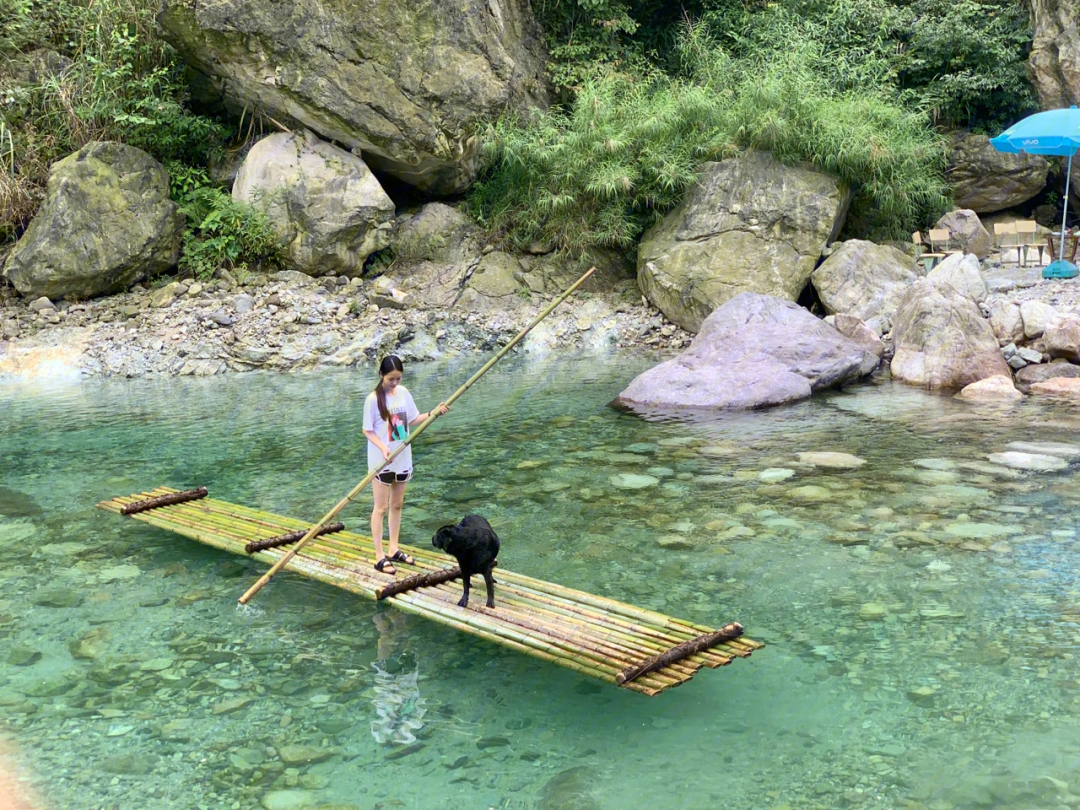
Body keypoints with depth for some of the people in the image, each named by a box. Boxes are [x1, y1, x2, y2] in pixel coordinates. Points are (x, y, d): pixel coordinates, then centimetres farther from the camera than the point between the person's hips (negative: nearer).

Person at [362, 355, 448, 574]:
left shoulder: (403, 393, 1)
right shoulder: (373, 399, -16)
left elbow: (412, 420, 10)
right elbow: (368, 431, -12)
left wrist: (433, 413, -5)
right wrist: (383, 448, -26)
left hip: (403, 458, 6)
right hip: (381, 461, -6)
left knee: (397, 505, 15)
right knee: (381, 508, 1)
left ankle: (394, 550, 27)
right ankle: (379, 557, 6)